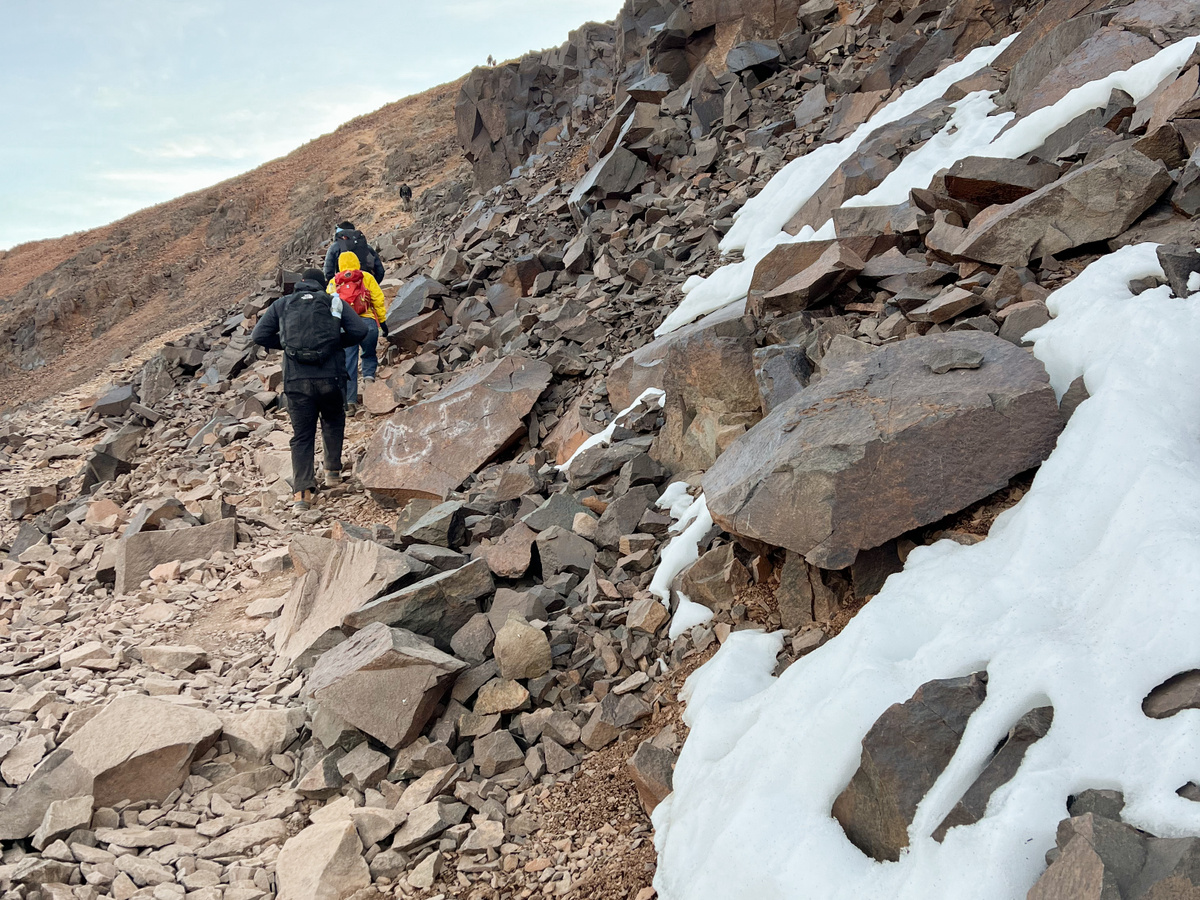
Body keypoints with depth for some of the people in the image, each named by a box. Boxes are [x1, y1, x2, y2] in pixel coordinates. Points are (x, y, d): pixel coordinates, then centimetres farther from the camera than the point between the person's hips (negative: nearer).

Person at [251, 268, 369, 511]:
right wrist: (336, 343, 15)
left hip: (296, 380, 0)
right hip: (330, 378, 0)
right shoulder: (335, 302, 12)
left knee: (302, 436, 6)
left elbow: (259, 335, 8)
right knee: (333, 421, 27)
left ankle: (302, 491, -6)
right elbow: (359, 331, -1)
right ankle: (333, 470, 27)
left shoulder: (282, 304, 15)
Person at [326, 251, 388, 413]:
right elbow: (379, 300, 6)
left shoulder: (333, 282, 18)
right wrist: (383, 321, 11)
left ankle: (350, 401, -2)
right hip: (367, 322, -1)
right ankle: (369, 376, -6)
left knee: (348, 364, 3)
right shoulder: (367, 278, 12)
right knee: (369, 355, 22)